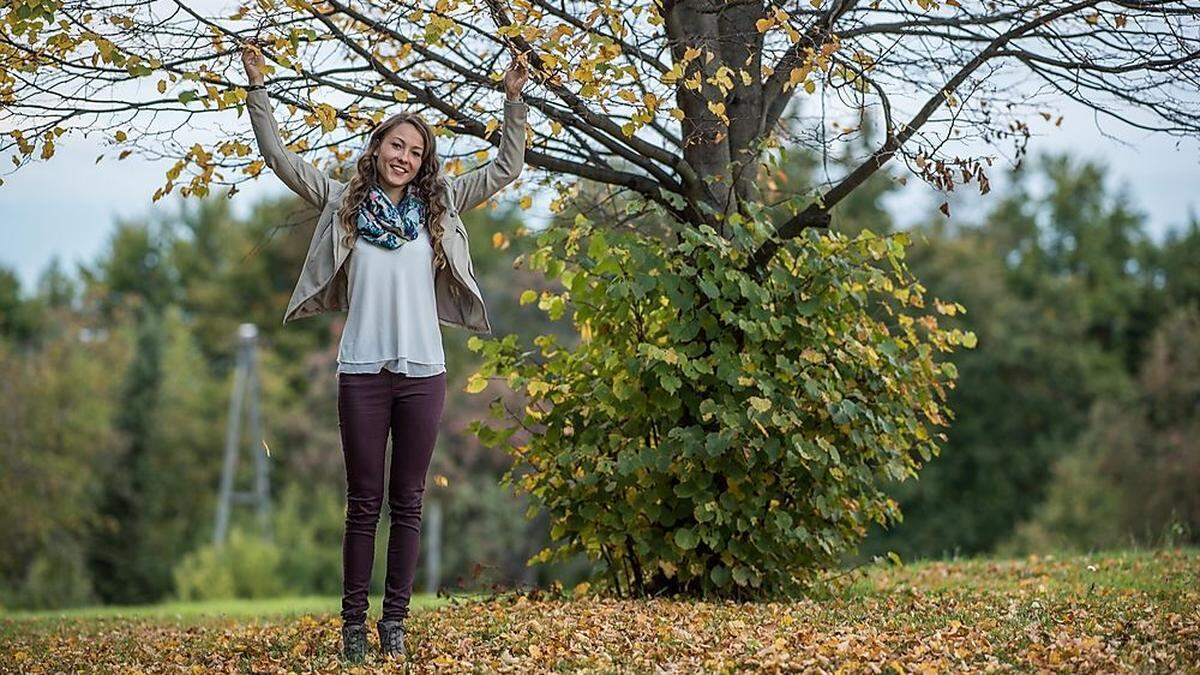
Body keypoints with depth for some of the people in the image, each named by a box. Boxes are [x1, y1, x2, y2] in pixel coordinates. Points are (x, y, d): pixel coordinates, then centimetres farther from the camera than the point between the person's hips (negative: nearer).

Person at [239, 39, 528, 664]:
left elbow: (505, 168, 13)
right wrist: (257, 87, 2)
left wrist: (514, 98, 6)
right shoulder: (343, 202, 8)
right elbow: (279, 156, 8)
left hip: (422, 372, 1)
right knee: (363, 502, 3)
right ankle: (353, 620, 8)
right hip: (361, 372, -1)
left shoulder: (438, 208, 11)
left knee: (407, 502, 5)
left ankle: (394, 620, 11)